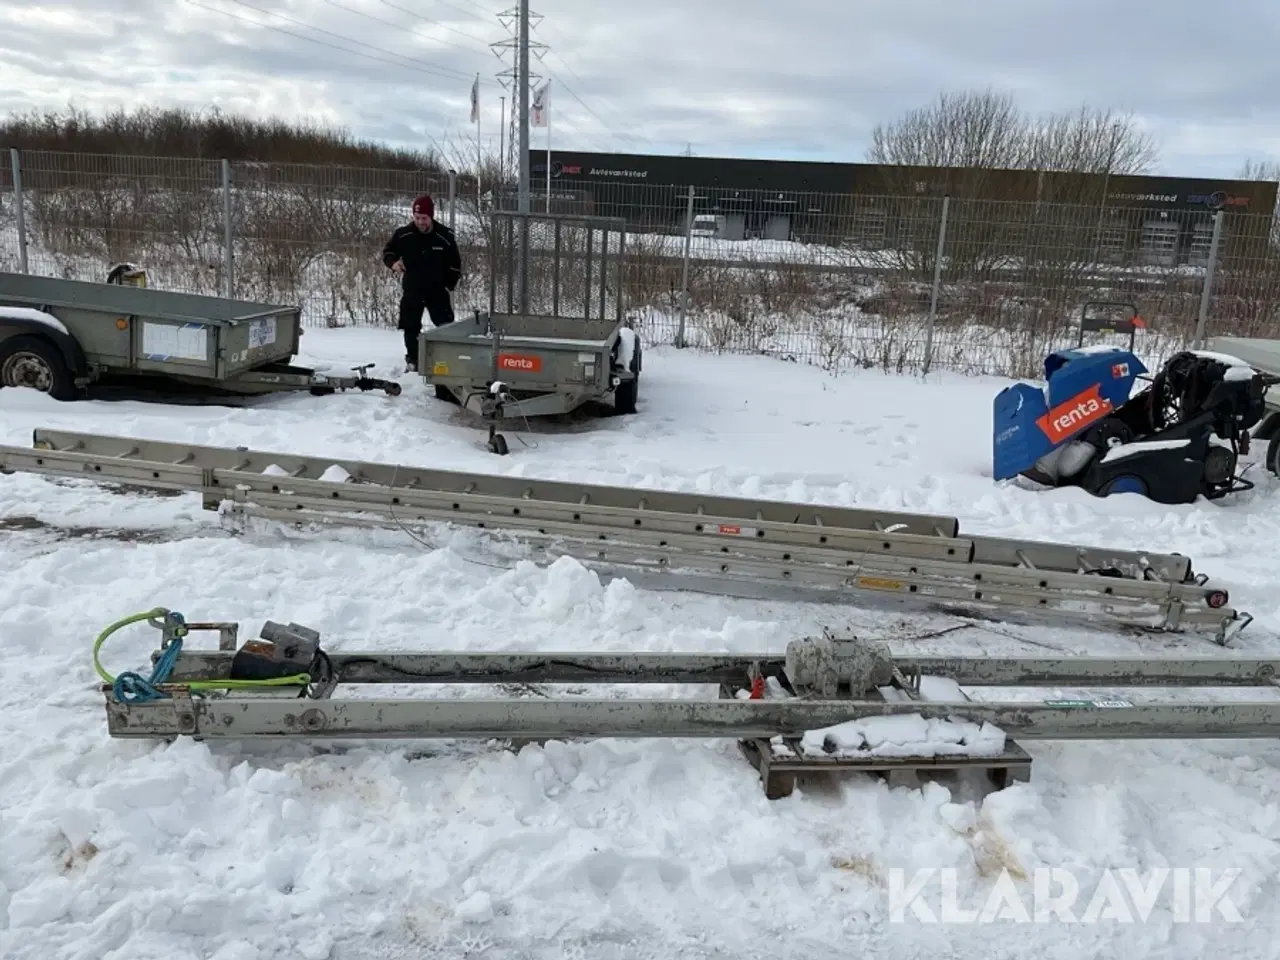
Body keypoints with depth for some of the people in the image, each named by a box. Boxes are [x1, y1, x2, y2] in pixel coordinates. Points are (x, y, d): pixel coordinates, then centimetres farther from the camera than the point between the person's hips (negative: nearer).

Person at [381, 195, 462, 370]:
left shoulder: (445, 236, -10)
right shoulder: (403, 234, -9)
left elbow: (455, 263, 2)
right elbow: (387, 251, 6)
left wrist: (449, 285, -4)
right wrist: (393, 262, -16)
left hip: (437, 290, -1)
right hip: (411, 290, 1)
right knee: (411, 327, 8)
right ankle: (413, 361, 21)